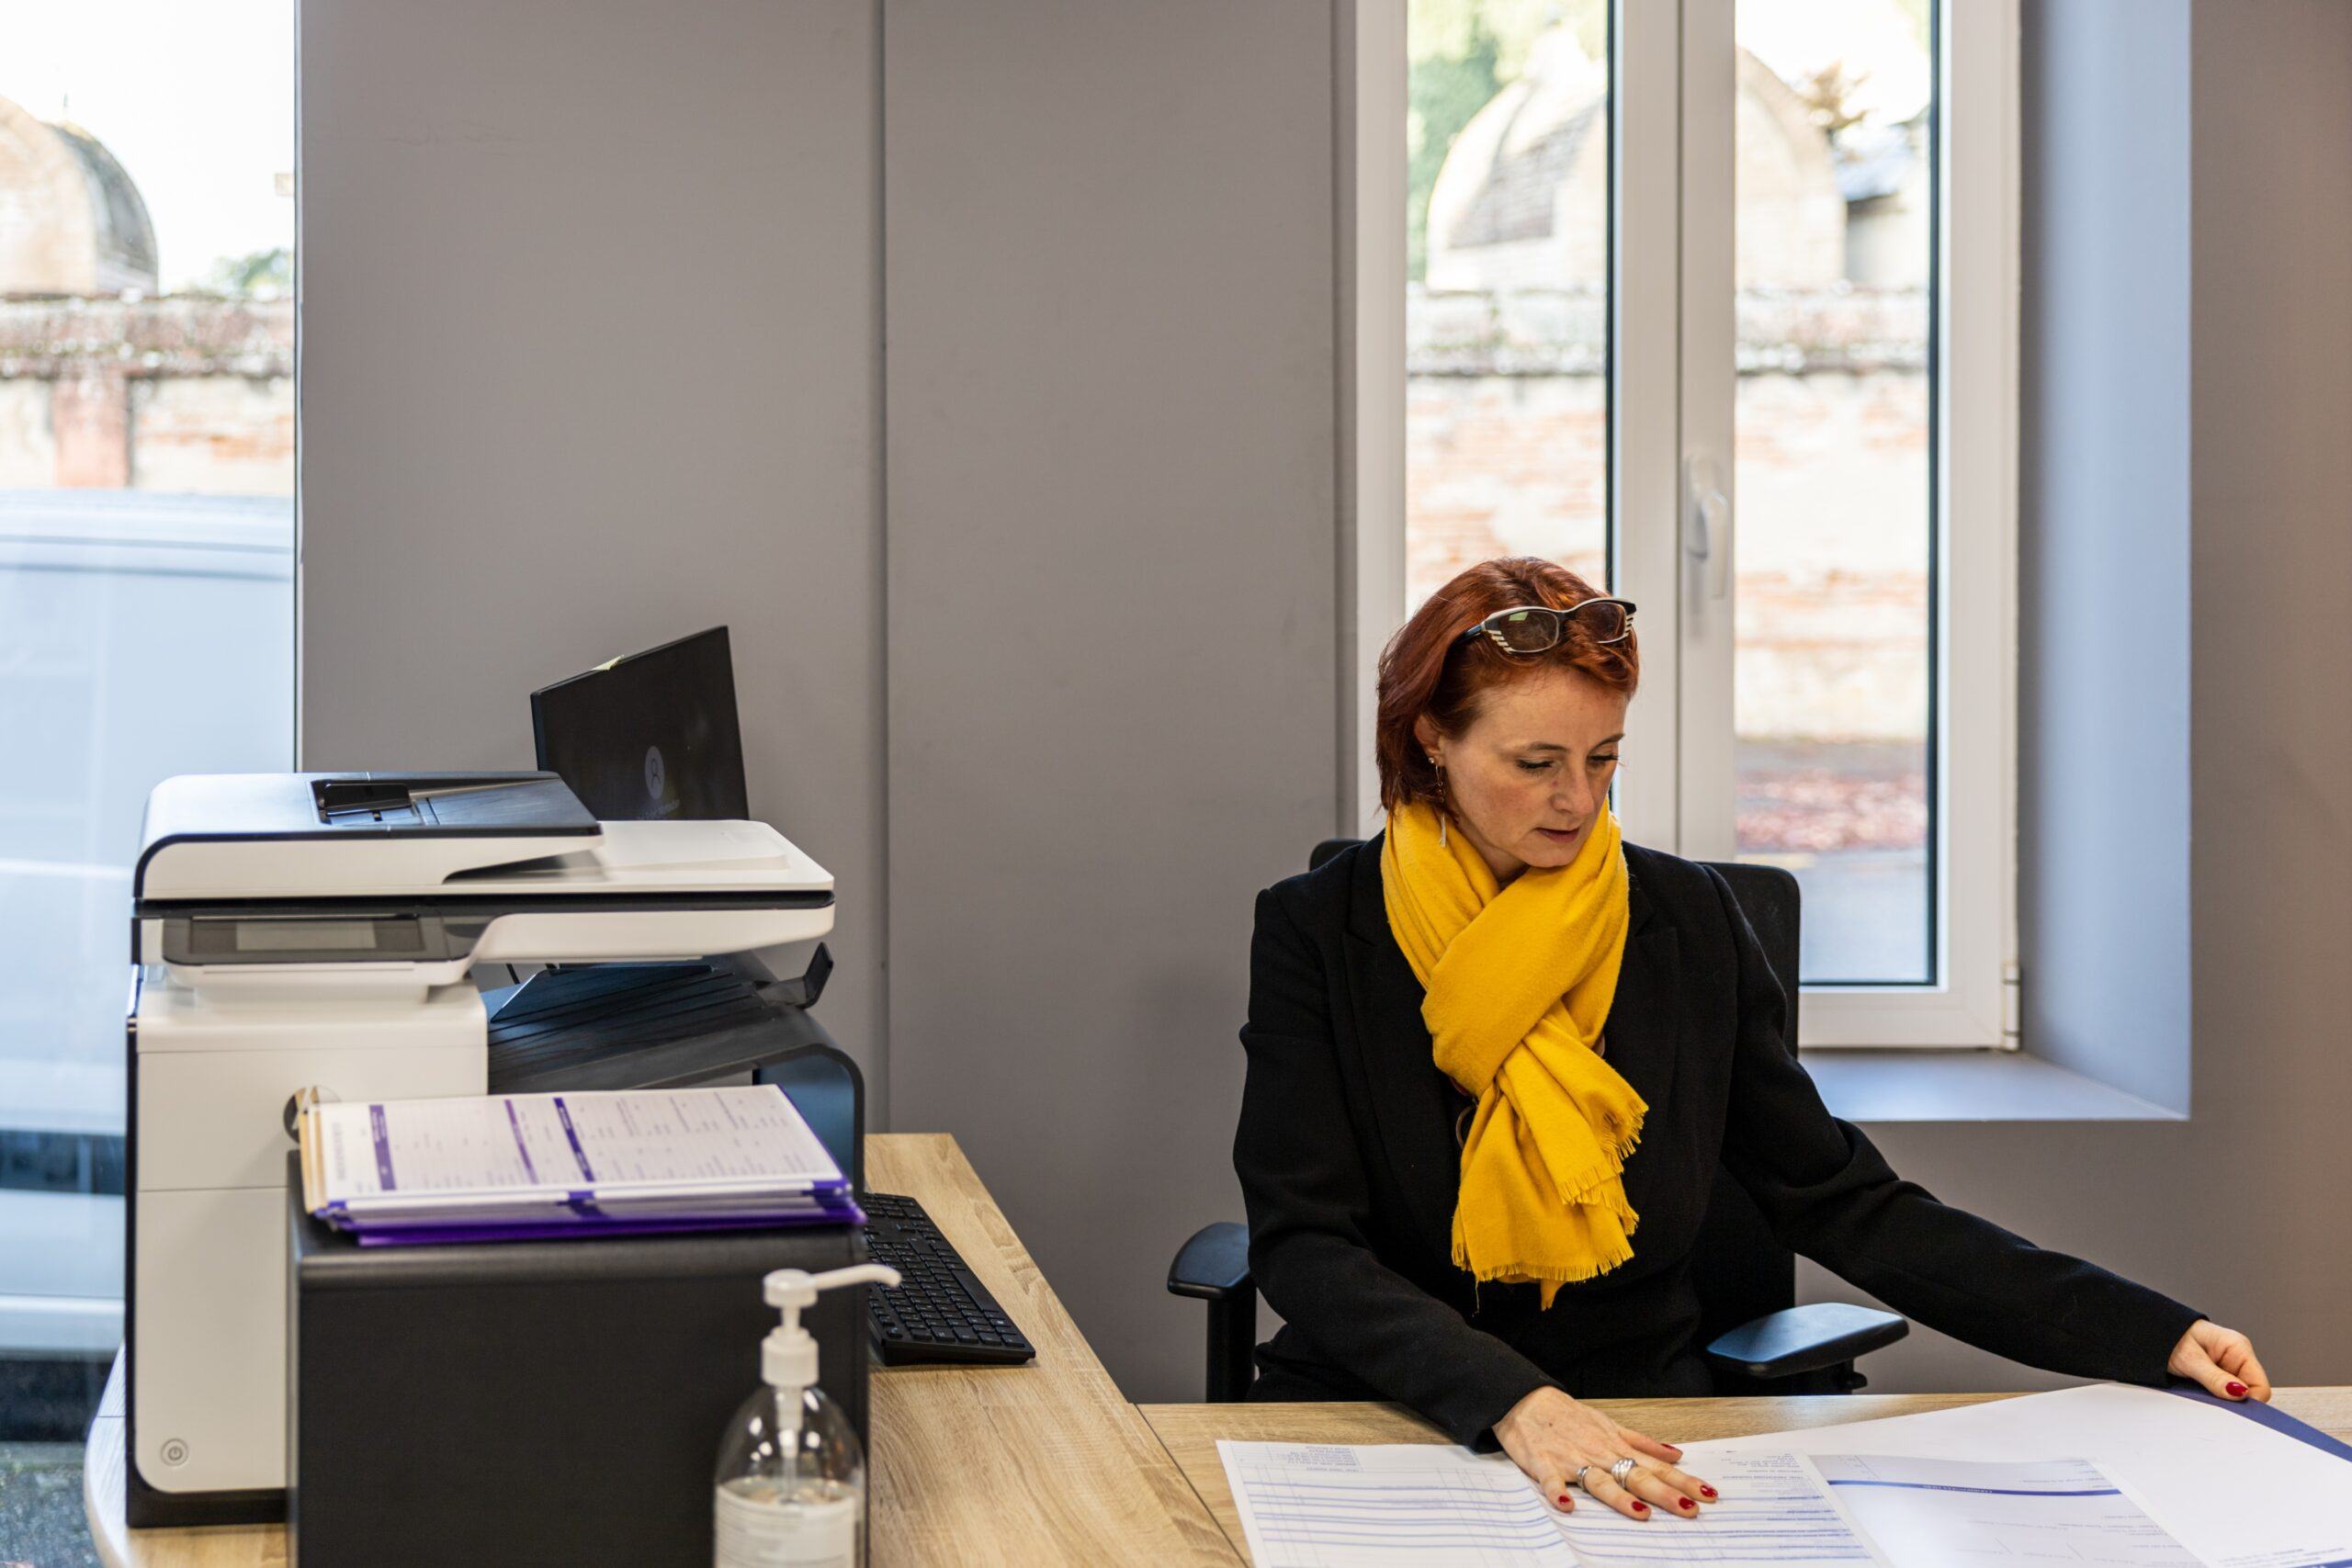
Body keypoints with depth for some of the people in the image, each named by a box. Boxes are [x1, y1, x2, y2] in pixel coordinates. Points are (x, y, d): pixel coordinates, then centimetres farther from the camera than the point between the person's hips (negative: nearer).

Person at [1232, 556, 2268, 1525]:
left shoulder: (1687, 923, 5)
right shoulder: (1318, 932, -2)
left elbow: (1844, 1206, 7)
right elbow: (1303, 1243, -11)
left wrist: (2154, 1335, -2)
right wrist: (1513, 1401, -29)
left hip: (1636, 1427, 2)